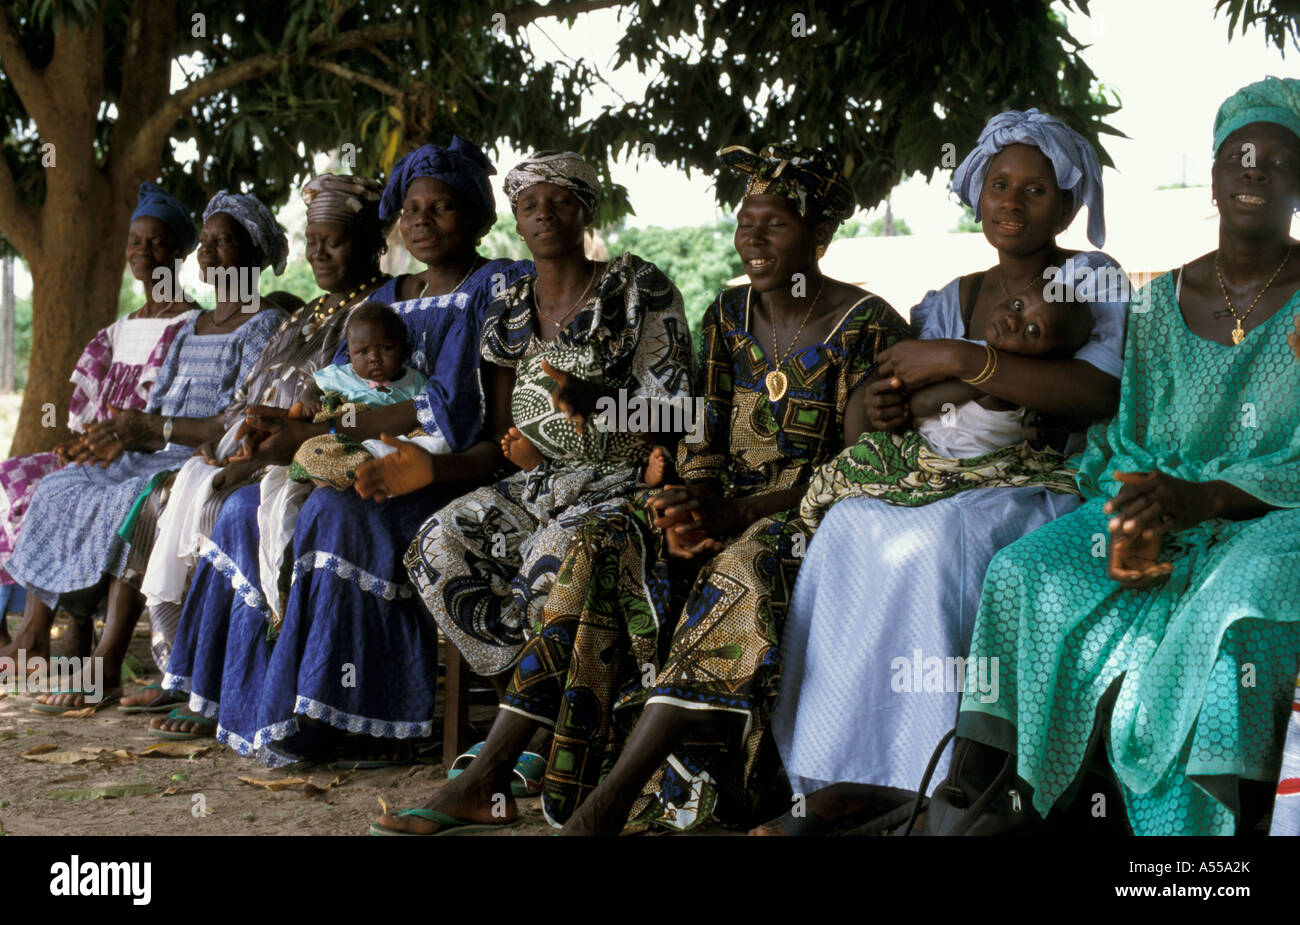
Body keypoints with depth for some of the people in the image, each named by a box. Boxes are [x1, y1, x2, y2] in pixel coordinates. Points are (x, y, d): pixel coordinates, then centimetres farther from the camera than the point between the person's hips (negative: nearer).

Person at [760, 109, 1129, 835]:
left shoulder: (1091, 282, 3)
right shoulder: (952, 301, 19)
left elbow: (1101, 394, -17)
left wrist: (965, 359, -21)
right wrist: (890, 408, -10)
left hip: (1051, 492, -5)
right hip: (951, 483, 5)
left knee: (931, 537, -35)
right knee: (849, 525, -26)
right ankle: (848, 775, -28)